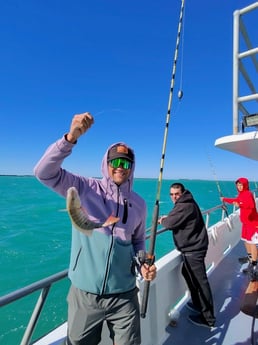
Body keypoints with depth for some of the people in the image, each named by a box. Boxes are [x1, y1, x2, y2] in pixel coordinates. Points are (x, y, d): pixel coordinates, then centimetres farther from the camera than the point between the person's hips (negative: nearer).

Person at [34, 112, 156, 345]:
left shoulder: (139, 204, 1)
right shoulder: (84, 189, -9)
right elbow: (44, 172, -22)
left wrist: (144, 264, -7)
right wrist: (71, 137, -34)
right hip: (84, 294, -1)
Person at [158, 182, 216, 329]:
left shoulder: (185, 206, -22)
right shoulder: (186, 203, 11)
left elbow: (171, 223, -22)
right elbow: (177, 220, 19)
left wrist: (163, 220, -1)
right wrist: (167, 218, 4)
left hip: (193, 250, -11)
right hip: (192, 248, 11)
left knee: (200, 282, -1)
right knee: (188, 273, 24)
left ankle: (208, 318, 13)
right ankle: (198, 304, 41)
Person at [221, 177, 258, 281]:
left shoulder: (248, 194, -18)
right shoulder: (241, 194, 11)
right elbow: (236, 201, 30)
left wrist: (240, 205, -48)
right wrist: (225, 199, 36)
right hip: (246, 221, 10)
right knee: (245, 239, 20)